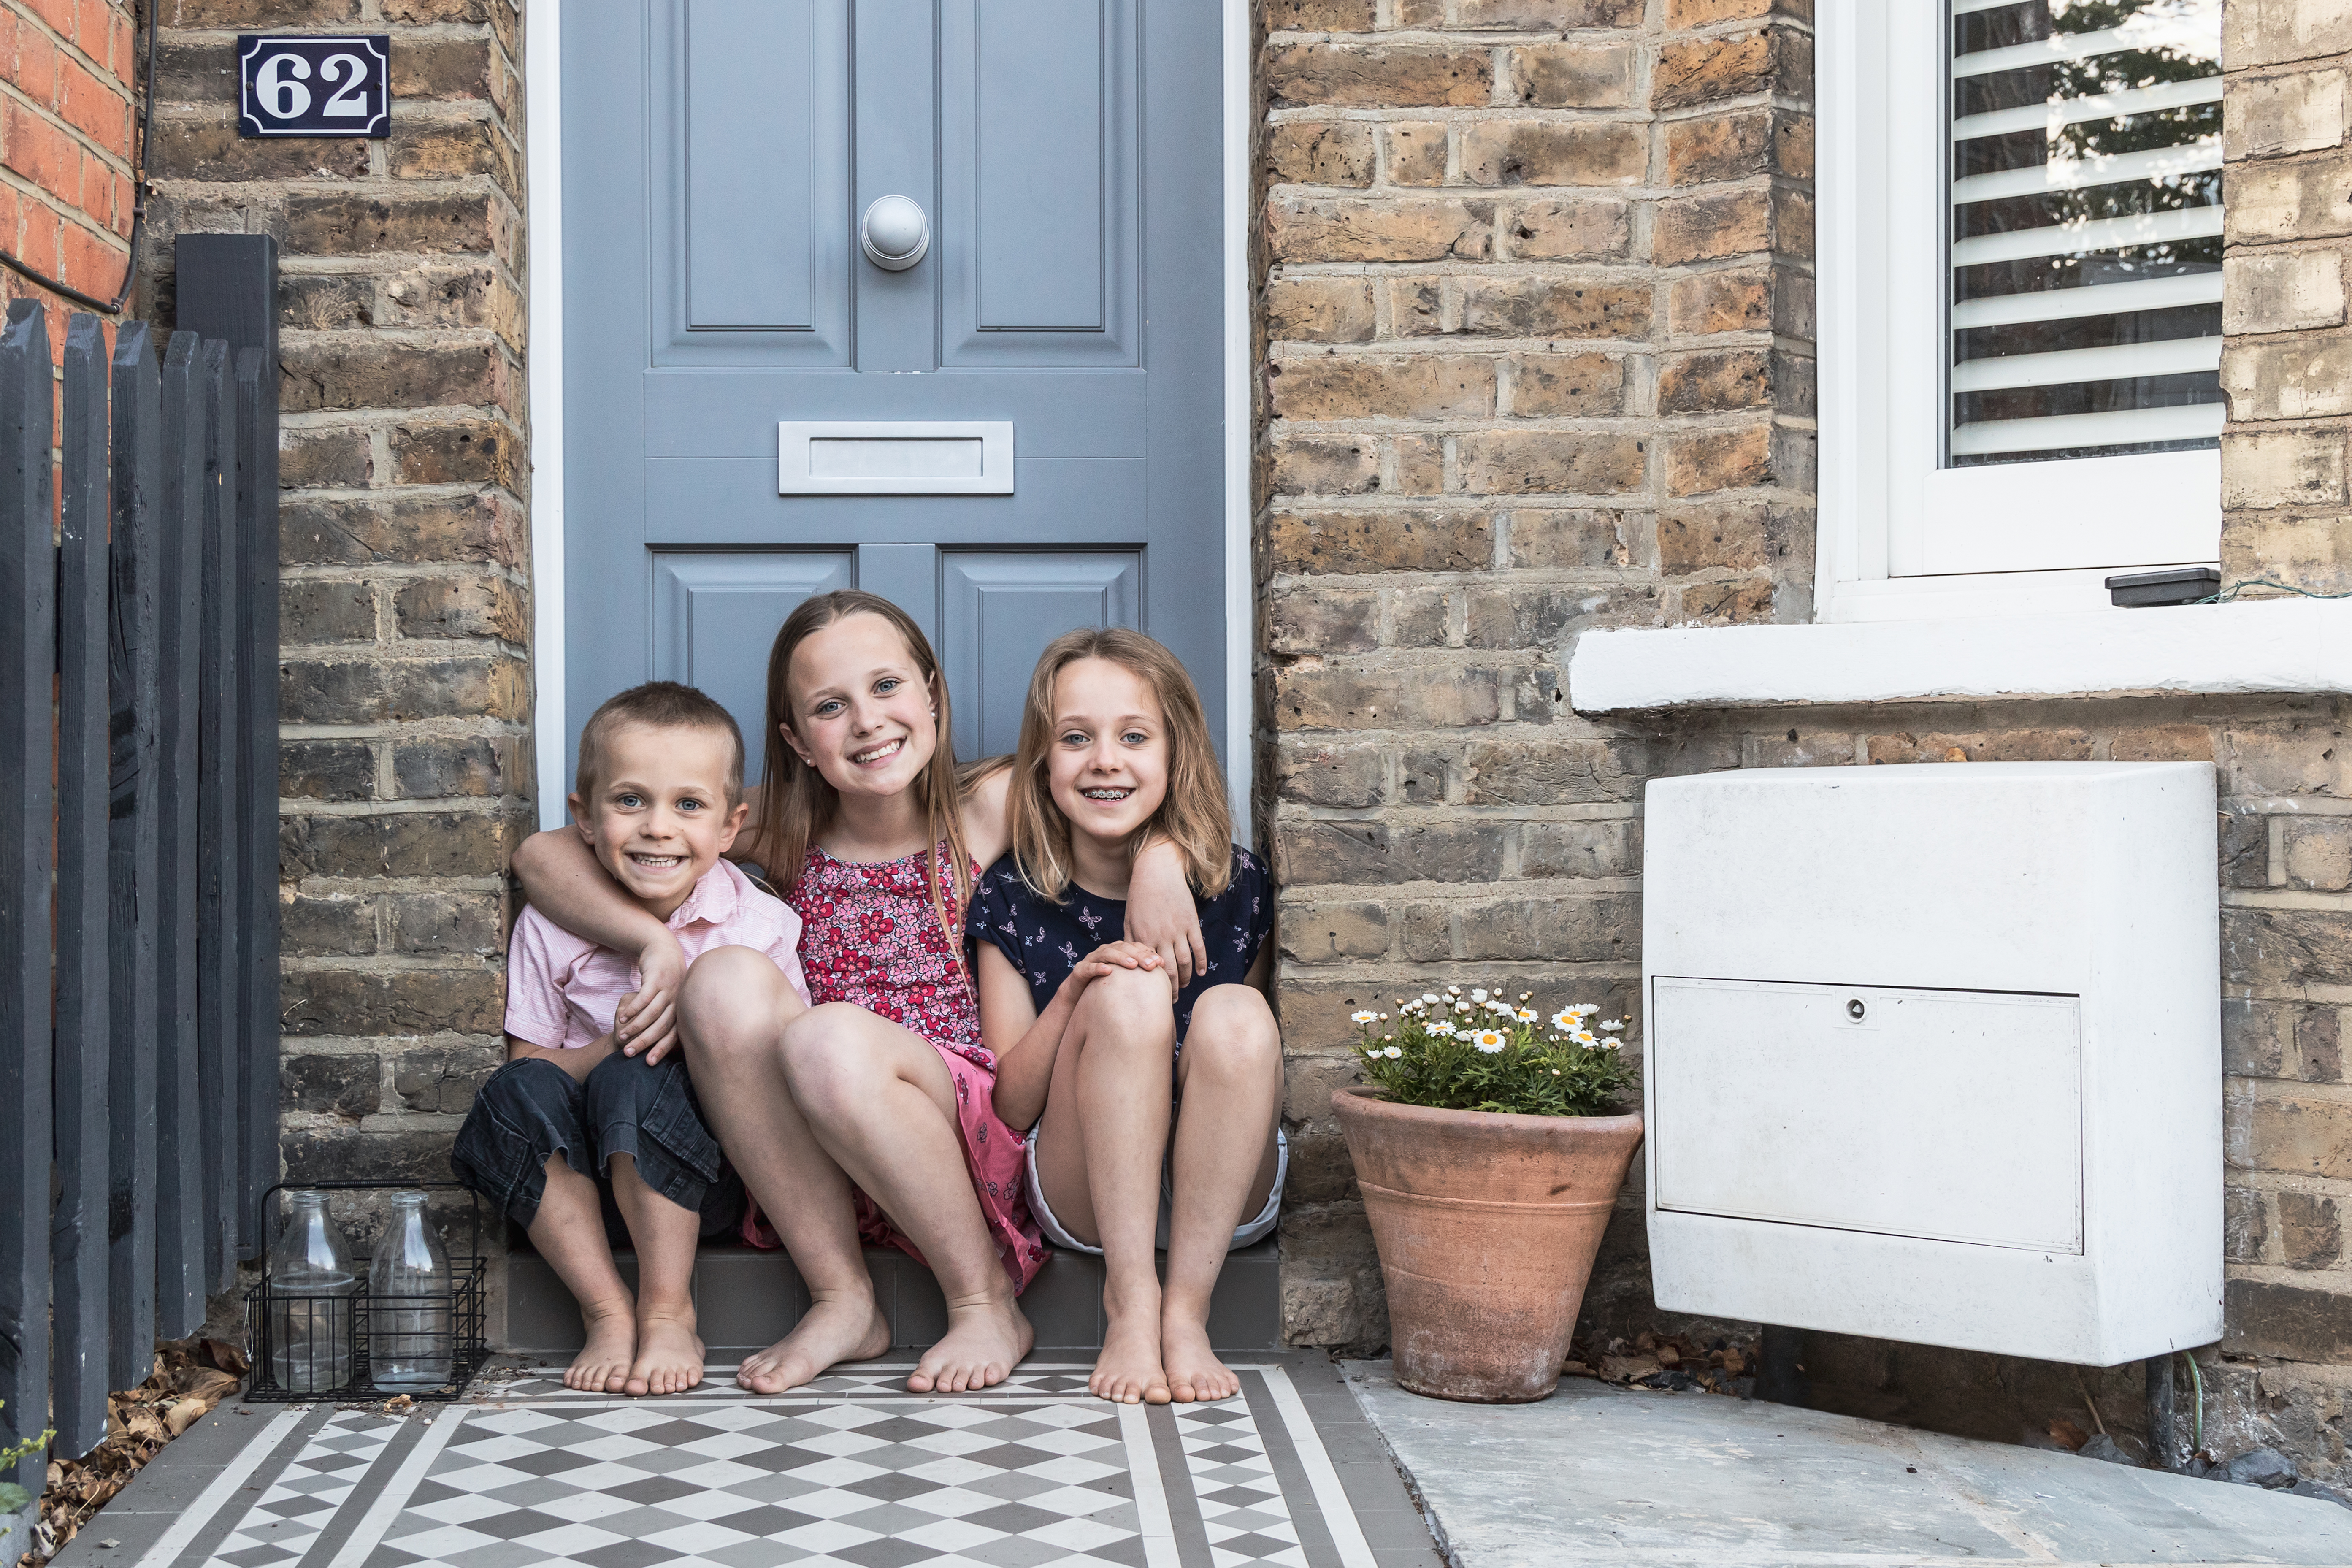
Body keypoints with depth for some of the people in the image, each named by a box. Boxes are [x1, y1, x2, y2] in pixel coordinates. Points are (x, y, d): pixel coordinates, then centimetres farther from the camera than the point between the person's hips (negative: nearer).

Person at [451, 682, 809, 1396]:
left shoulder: (757, 922, -5)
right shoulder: (550, 928, -1)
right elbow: (528, 1063, 0)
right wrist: (621, 1042, -19)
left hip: (705, 1182, -2)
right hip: (579, 1184, 2)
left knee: (632, 1082, -31)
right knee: (517, 1092, -27)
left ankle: (668, 1312, -16)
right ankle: (607, 1312, -19)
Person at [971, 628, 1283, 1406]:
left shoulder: (1236, 886, 1)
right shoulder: (1013, 898, 1)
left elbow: (1264, 1068, 11)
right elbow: (1006, 1107, -2)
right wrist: (1073, 995, -19)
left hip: (1222, 1194, 1)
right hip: (1081, 1198, -1)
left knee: (1234, 1013, -28)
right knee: (1129, 995, -26)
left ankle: (1186, 1312, -25)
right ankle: (1130, 1302, -26)